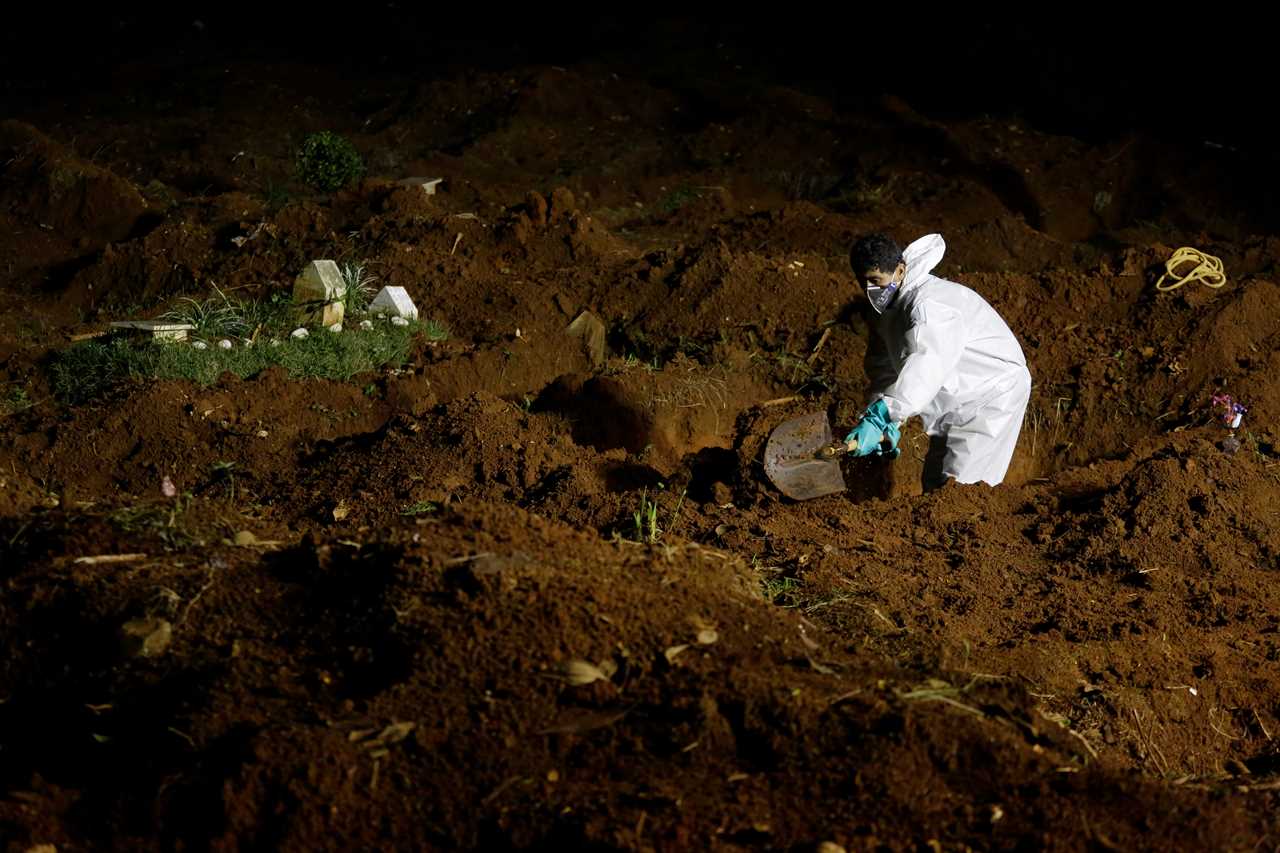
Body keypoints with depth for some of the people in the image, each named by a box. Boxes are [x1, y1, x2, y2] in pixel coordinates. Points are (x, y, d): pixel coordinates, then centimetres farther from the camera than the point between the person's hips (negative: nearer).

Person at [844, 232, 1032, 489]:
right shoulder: (891, 303, -1)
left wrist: (879, 419, -63)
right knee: (935, 485, 17)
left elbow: (925, 366, -51)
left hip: (992, 391, -10)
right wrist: (888, 425, -18)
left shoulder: (929, 306, -34)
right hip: (955, 402, 10)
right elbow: (884, 367, -2)